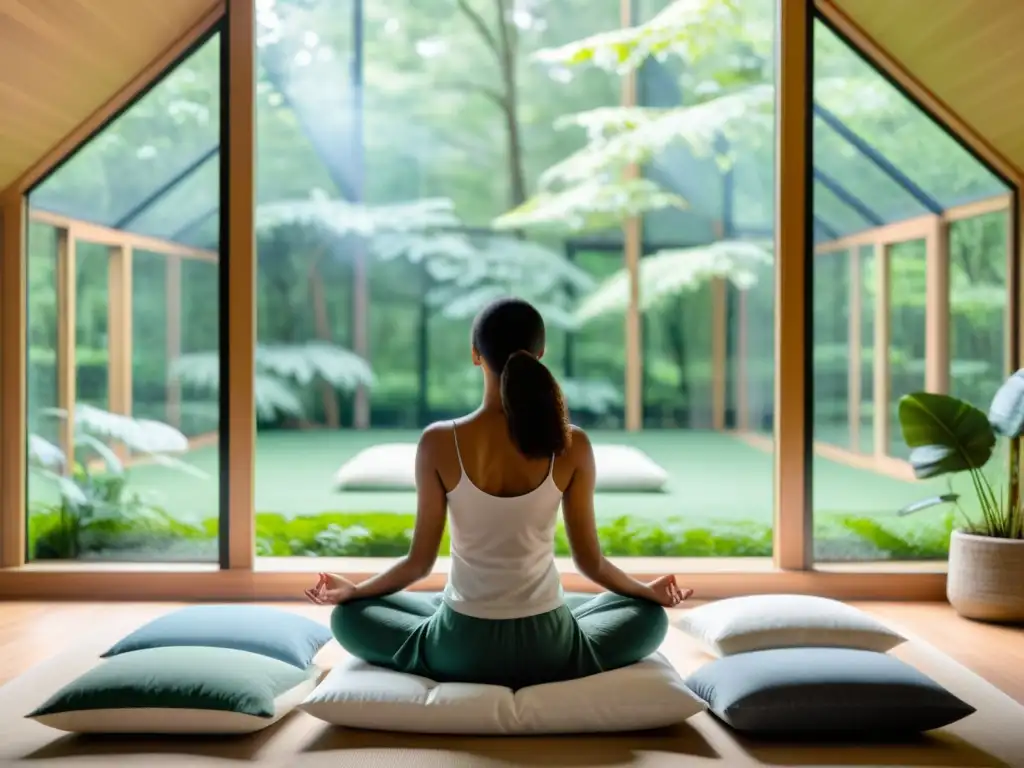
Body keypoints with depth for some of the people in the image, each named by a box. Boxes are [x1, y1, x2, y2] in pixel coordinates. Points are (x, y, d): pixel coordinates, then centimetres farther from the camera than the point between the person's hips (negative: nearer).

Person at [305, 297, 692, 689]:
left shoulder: (439, 442, -13)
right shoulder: (572, 446, -12)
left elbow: (419, 561, -5)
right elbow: (590, 561, -2)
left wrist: (353, 589, 14)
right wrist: (647, 589, 19)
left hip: (460, 650, 0)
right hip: (546, 649, 1)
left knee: (349, 615, 27)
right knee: (650, 615, 30)